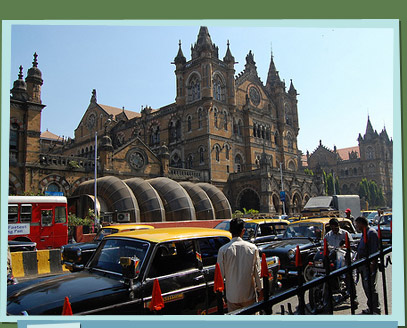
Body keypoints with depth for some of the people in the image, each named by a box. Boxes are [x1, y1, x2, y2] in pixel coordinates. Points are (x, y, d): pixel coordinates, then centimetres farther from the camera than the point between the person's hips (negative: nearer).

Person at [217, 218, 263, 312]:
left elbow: (220, 273, -5)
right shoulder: (252, 248, -7)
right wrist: (260, 288, 12)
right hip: (249, 294, 1)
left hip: (232, 295, -1)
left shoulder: (223, 250, -11)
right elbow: (257, 271, -1)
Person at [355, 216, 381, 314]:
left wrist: (372, 263, -24)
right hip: (364, 265, 10)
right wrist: (356, 259, 26)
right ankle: (371, 308, 23)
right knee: (366, 286, 14)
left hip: (369, 265, -10)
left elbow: (374, 250, -20)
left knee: (370, 287, -8)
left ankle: (375, 310, -1)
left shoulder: (371, 233, -12)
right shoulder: (365, 233, 19)